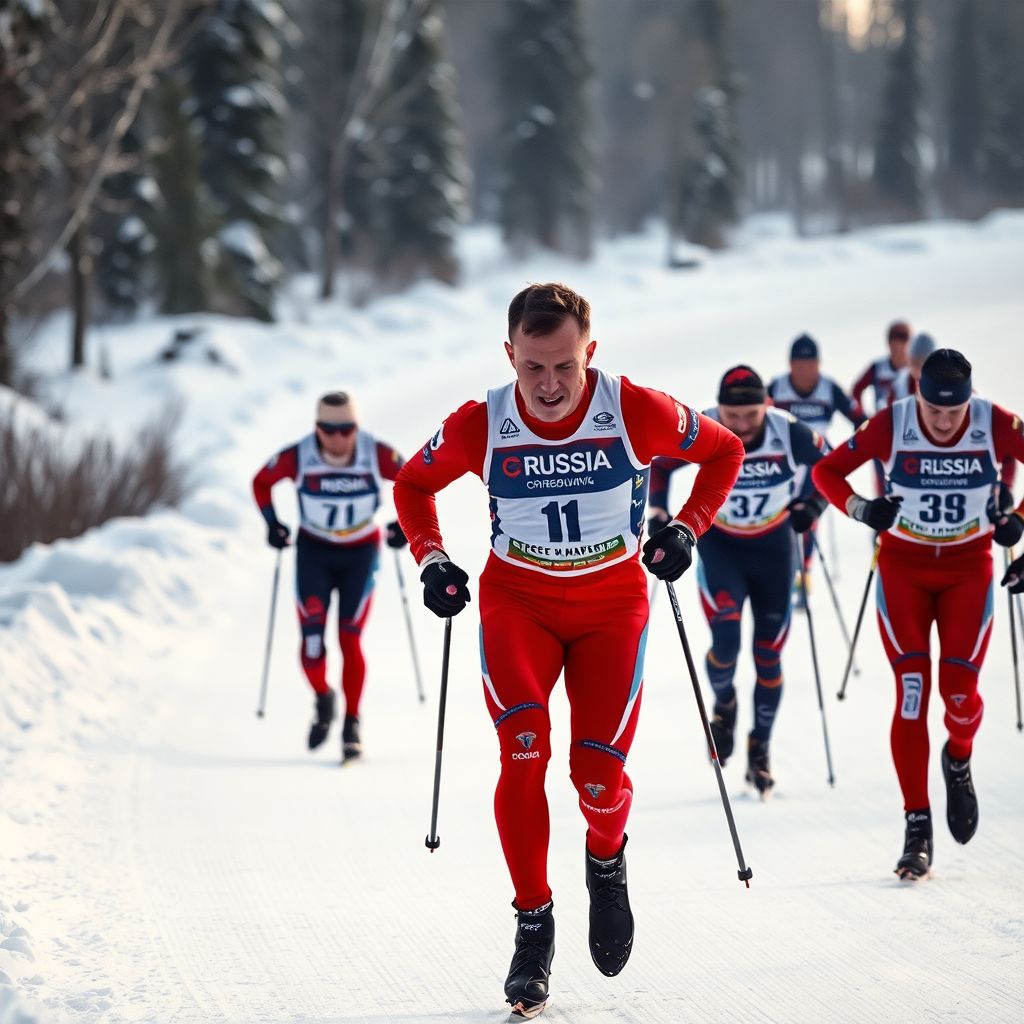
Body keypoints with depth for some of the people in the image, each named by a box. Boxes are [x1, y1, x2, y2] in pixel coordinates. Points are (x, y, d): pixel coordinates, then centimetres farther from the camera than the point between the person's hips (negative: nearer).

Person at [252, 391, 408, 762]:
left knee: (350, 640, -6)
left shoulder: (377, 454, -19)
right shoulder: (298, 457, -19)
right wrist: (272, 523, -8)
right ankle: (323, 700, 18)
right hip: (313, 552, 0)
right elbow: (261, 482, 0)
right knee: (312, 640, -11)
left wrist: (405, 524, -10)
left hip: (360, 553, 0)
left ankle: (352, 724, 9)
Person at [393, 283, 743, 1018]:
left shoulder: (639, 413, -20)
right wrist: (432, 560, -8)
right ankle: (533, 925, -7)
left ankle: (607, 862, 27)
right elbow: (413, 484, 5)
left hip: (612, 605, 0)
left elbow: (724, 451, 0)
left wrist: (687, 529, -10)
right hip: (517, 600, 0)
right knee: (524, 751, -22)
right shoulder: (479, 427, -16)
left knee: (599, 775, -10)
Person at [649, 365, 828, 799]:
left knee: (769, 656, 6)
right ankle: (723, 706, 13)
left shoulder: (789, 432, -22)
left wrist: (812, 505, -14)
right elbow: (659, 466, -3)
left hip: (774, 547, 1)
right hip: (720, 546, -1)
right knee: (725, 641, -20)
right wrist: (659, 513, -12)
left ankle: (760, 750, 23)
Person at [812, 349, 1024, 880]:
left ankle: (958, 762, 25)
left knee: (959, 691, -11)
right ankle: (917, 827, -5)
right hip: (904, 567, 0)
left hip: (969, 568, 0)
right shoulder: (891, 426, -17)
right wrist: (862, 509, -22)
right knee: (912, 691, -11)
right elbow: (827, 470, -6)